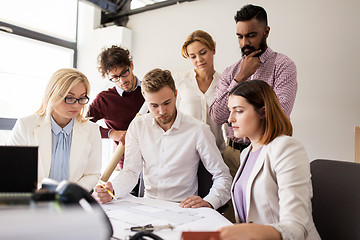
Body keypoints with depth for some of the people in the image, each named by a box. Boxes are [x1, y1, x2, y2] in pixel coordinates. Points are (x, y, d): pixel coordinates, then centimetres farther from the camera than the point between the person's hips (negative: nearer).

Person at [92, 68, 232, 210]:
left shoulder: (198, 130, -8)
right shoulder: (137, 126, 3)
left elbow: (222, 176, -4)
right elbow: (131, 171, 0)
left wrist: (208, 202, -23)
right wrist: (111, 190, -21)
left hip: (183, 209, -1)